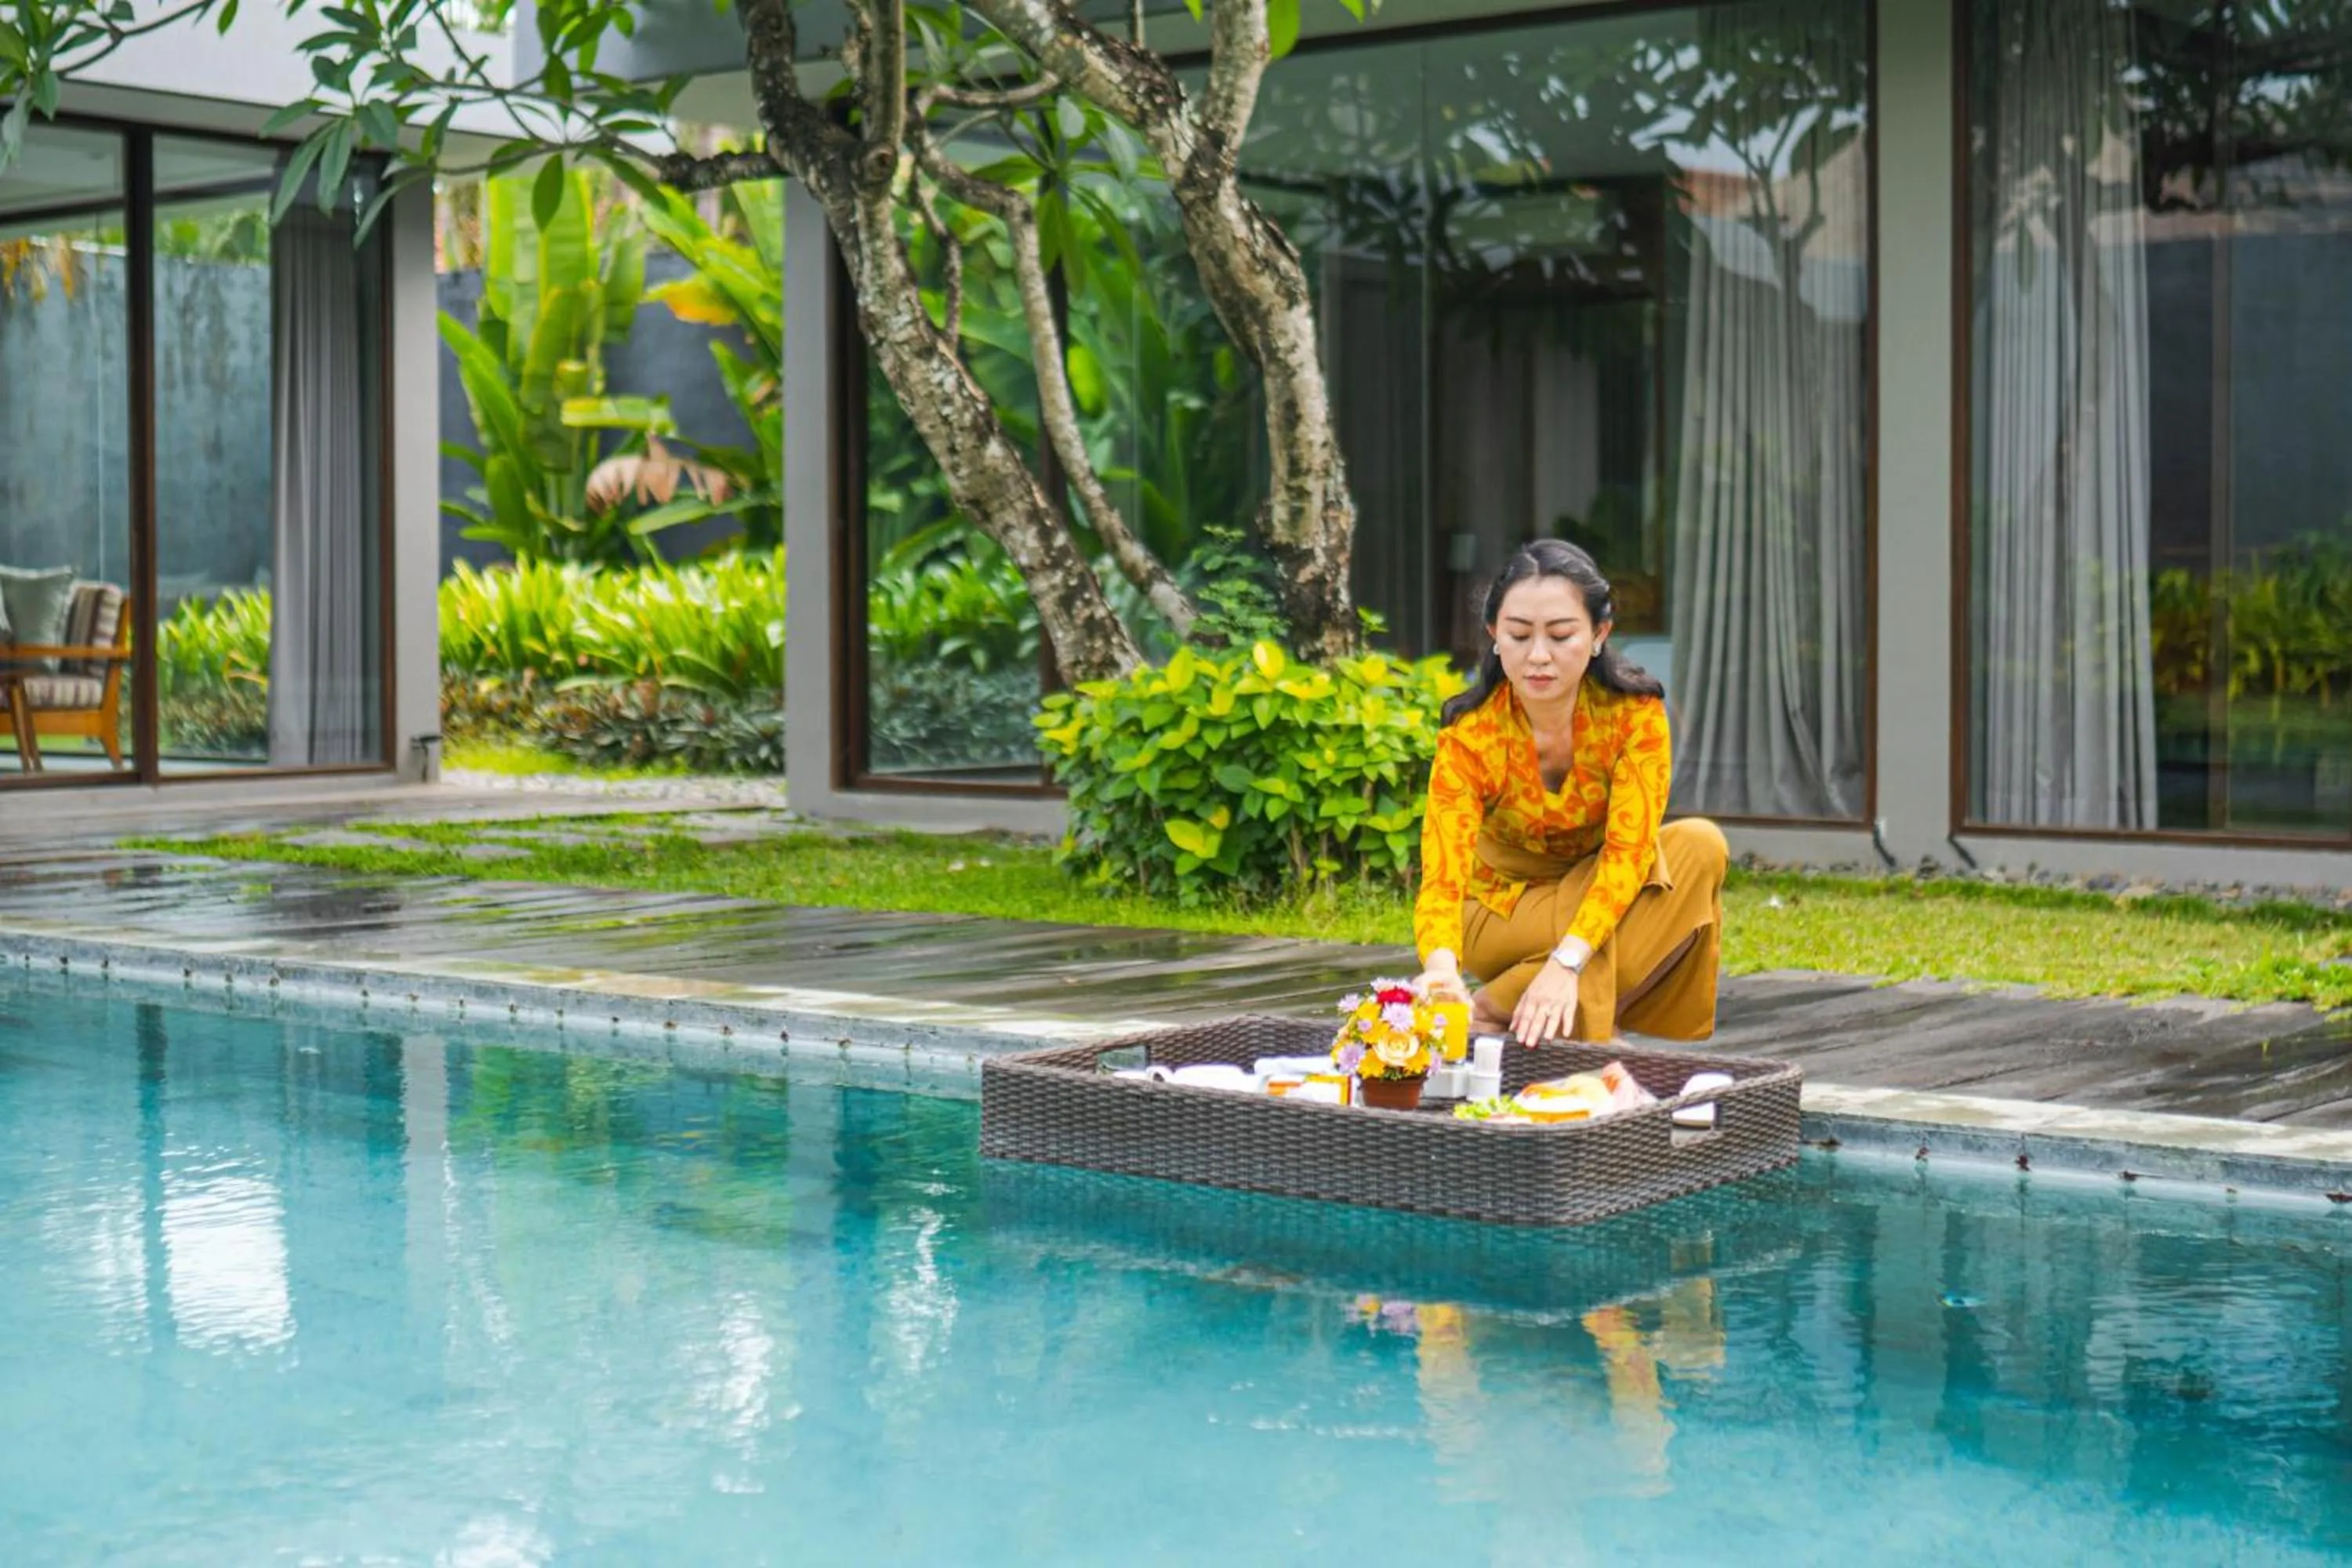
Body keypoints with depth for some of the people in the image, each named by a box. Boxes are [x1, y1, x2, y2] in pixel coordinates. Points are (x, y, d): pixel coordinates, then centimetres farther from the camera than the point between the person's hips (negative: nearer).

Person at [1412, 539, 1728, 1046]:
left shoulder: (1635, 712, -22)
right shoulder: (1470, 734, -25)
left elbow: (1629, 852, -28)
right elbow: (1442, 880, -32)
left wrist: (1567, 962, -44)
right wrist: (1442, 970, -55)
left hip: (1603, 891, 4)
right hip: (1505, 907, -4)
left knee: (1700, 845, -28)